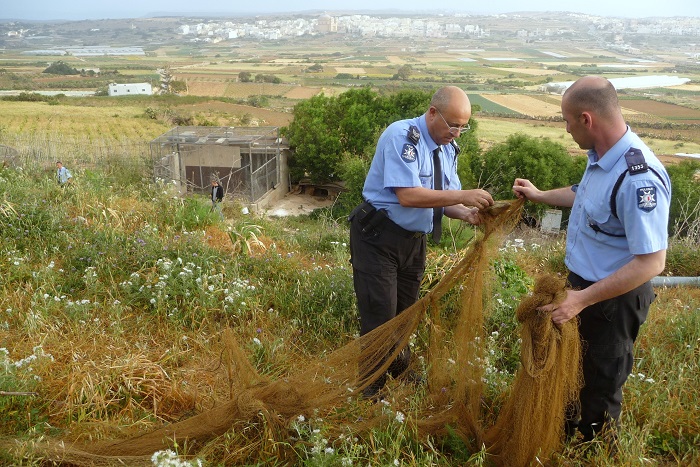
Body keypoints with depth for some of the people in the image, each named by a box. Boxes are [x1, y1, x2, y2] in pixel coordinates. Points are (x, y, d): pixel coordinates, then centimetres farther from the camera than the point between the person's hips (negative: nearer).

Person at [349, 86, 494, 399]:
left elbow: (445, 198, 5)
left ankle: (400, 371, 44)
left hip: (414, 240, 8)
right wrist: (463, 196, -31)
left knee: (405, 311, 21)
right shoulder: (402, 136, -21)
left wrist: (466, 214, -17)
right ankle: (372, 391, 18)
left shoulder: (448, 148, 4)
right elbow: (408, 196, -30)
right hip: (379, 236, -7)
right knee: (380, 317, -3)